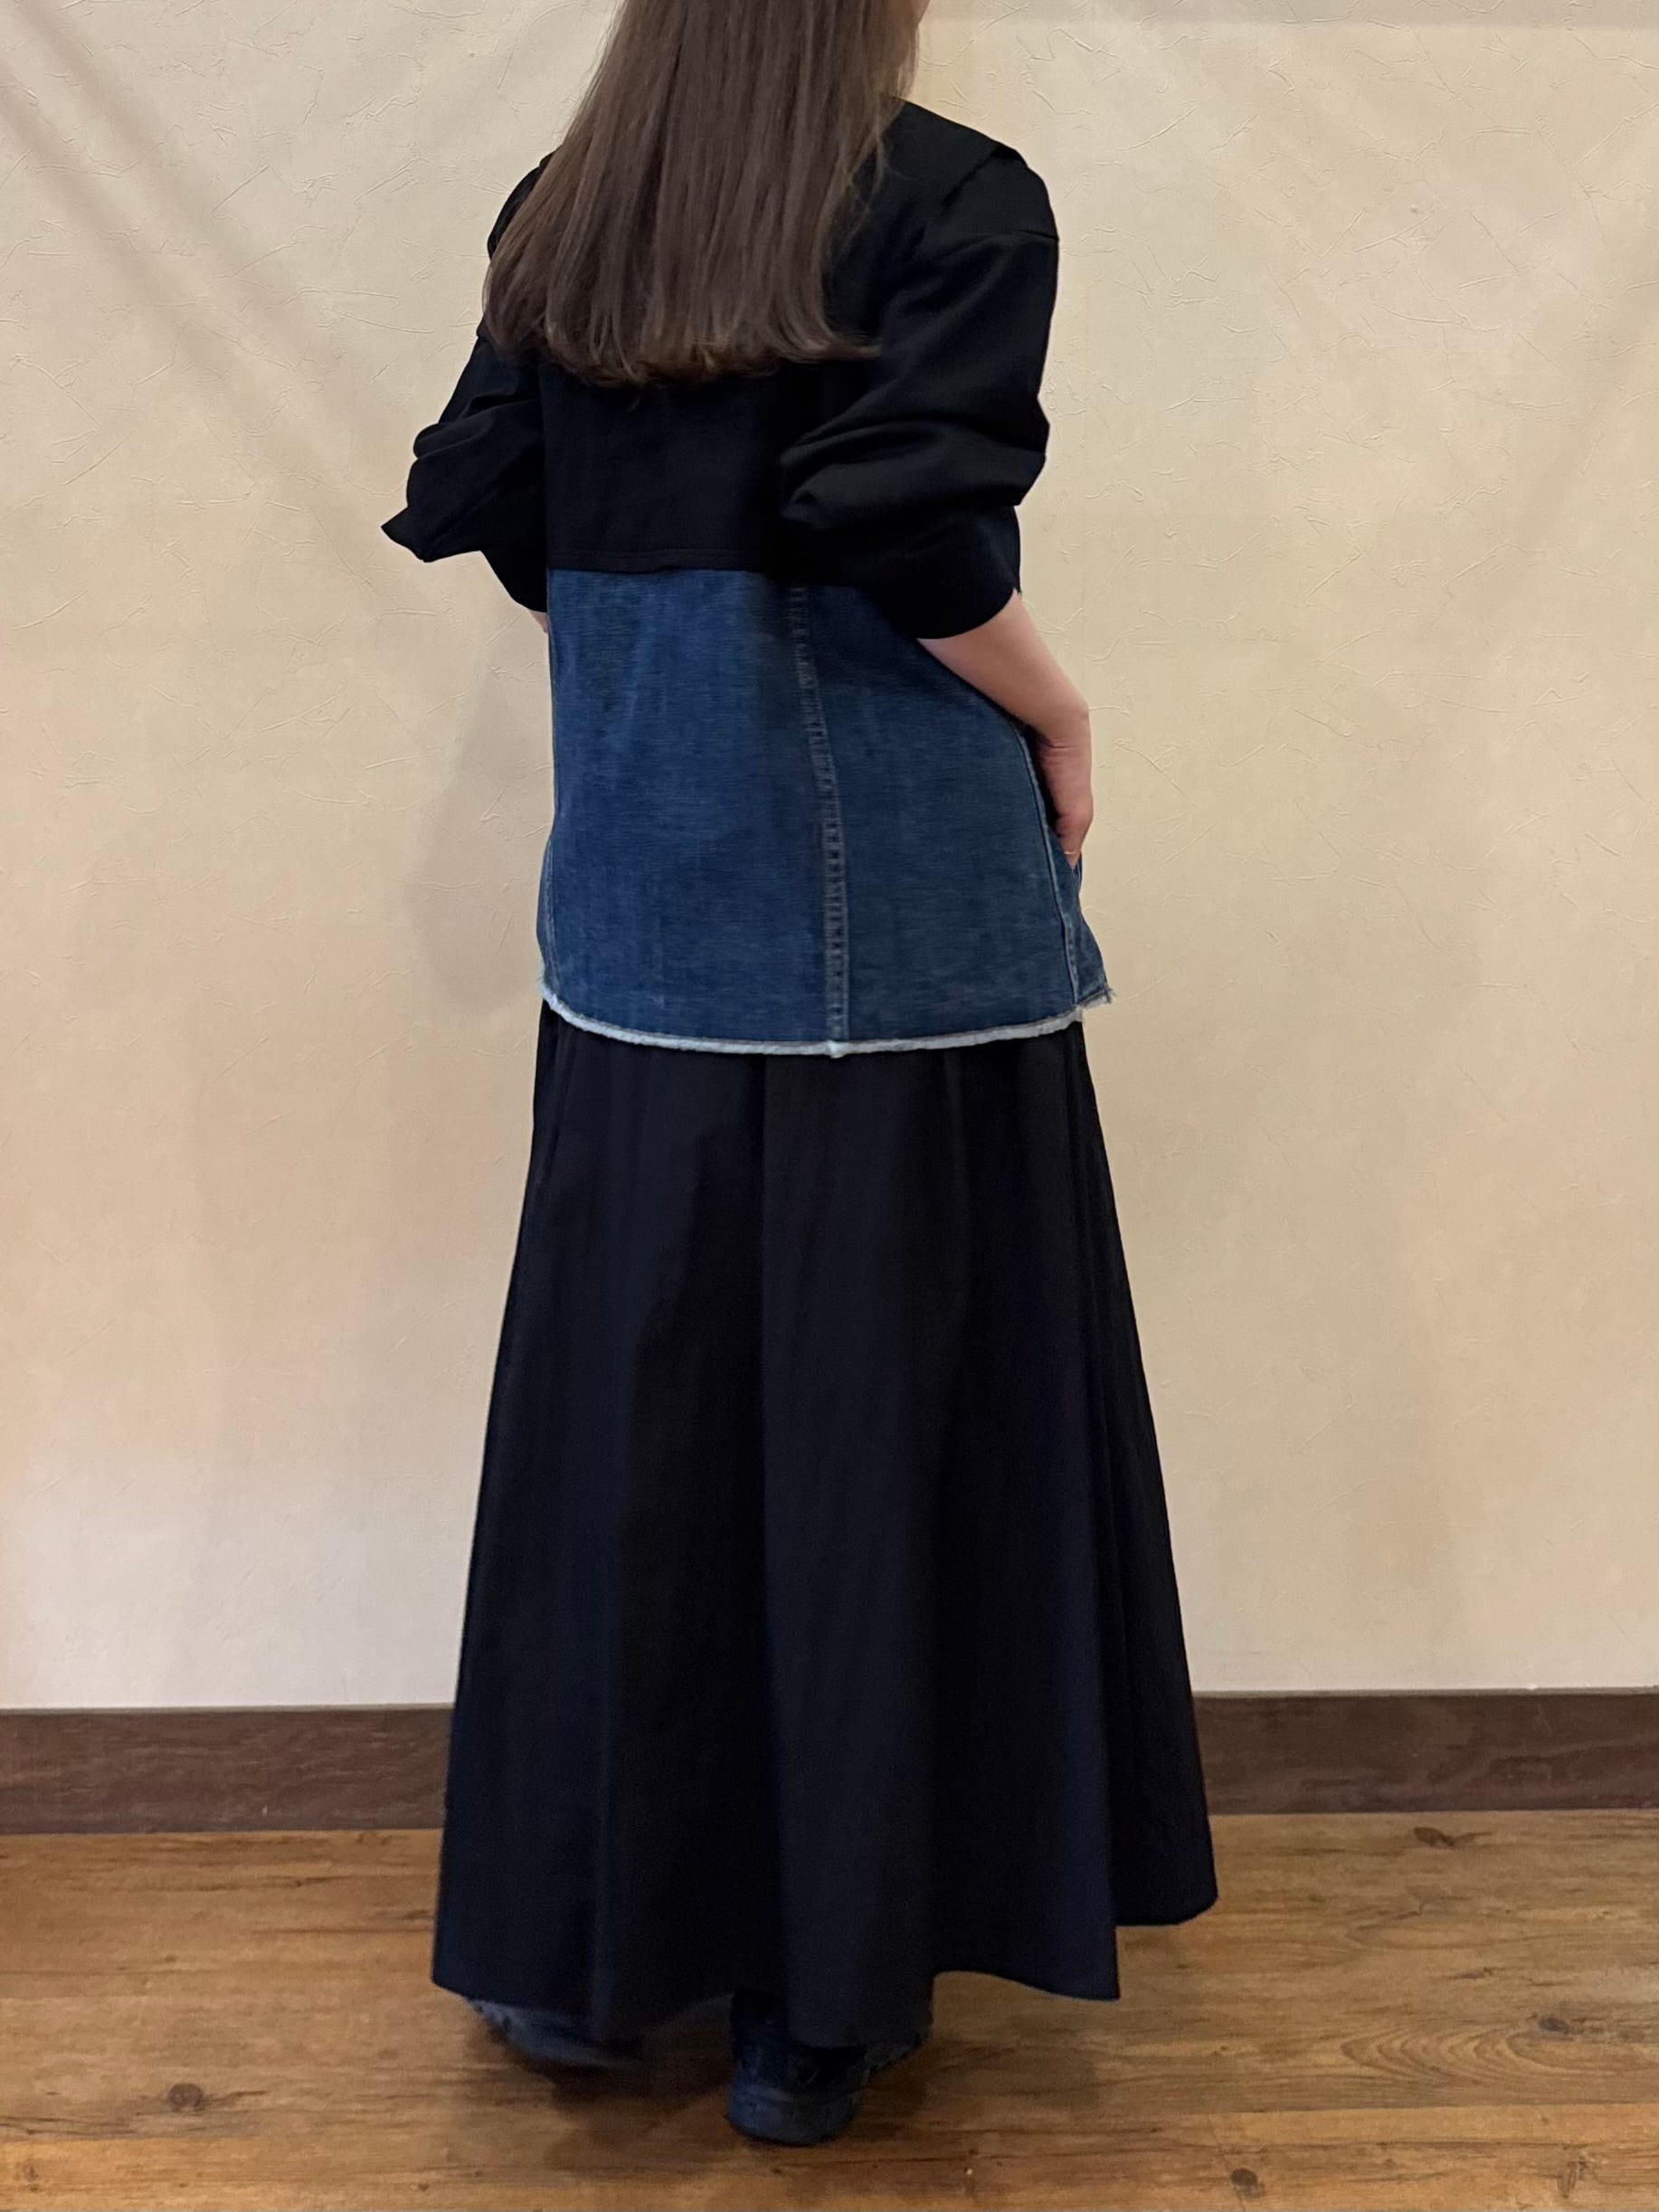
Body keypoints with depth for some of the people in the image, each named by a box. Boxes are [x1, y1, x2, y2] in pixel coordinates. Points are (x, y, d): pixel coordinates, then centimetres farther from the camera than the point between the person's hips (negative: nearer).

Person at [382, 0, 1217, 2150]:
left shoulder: (561, 219, 9)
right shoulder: (958, 204, -7)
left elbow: (499, 523, 9)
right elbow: (911, 528, -18)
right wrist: (1052, 711, -2)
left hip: (640, 904, 5)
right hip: (893, 906, -4)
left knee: (628, 1401, 12)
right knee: (863, 1424, 4)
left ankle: (572, 1940, 23)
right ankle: (815, 1993, 15)